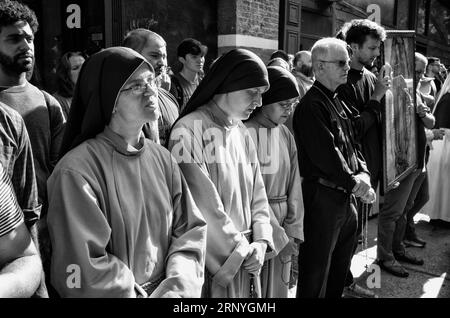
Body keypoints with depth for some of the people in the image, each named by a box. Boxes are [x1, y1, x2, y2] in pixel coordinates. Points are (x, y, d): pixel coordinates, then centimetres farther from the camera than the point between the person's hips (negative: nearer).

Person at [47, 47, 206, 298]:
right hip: (122, 292, -4)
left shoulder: (163, 158, 2)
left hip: (168, 289, 4)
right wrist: (136, 293, -13)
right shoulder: (77, 172, -18)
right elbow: (83, 272, -20)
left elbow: (191, 229, 0)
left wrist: (177, 287, -13)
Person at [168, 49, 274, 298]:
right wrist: (241, 250, -11)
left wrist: (260, 241, -5)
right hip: (211, 265, -6)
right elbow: (203, 206, -20)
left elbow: (257, 191, 7)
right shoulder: (189, 130, -18)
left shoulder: (241, 131, 5)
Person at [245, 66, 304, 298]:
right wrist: (279, 237, -13)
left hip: (283, 225, 6)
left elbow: (294, 186, 5)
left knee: (279, 289, 16)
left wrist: (293, 232, -3)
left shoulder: (285, 134, 6)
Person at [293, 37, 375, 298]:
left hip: (347, 197, 9)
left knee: (341, 267, 22)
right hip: (323, 197, -9)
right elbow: (326, 154, -22)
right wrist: (354, 183, -14)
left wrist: (363, 174, -4)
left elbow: (353, 144, 13)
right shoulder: (311, 105, -16)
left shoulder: (339, 103, 13)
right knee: (317, 270, 3)